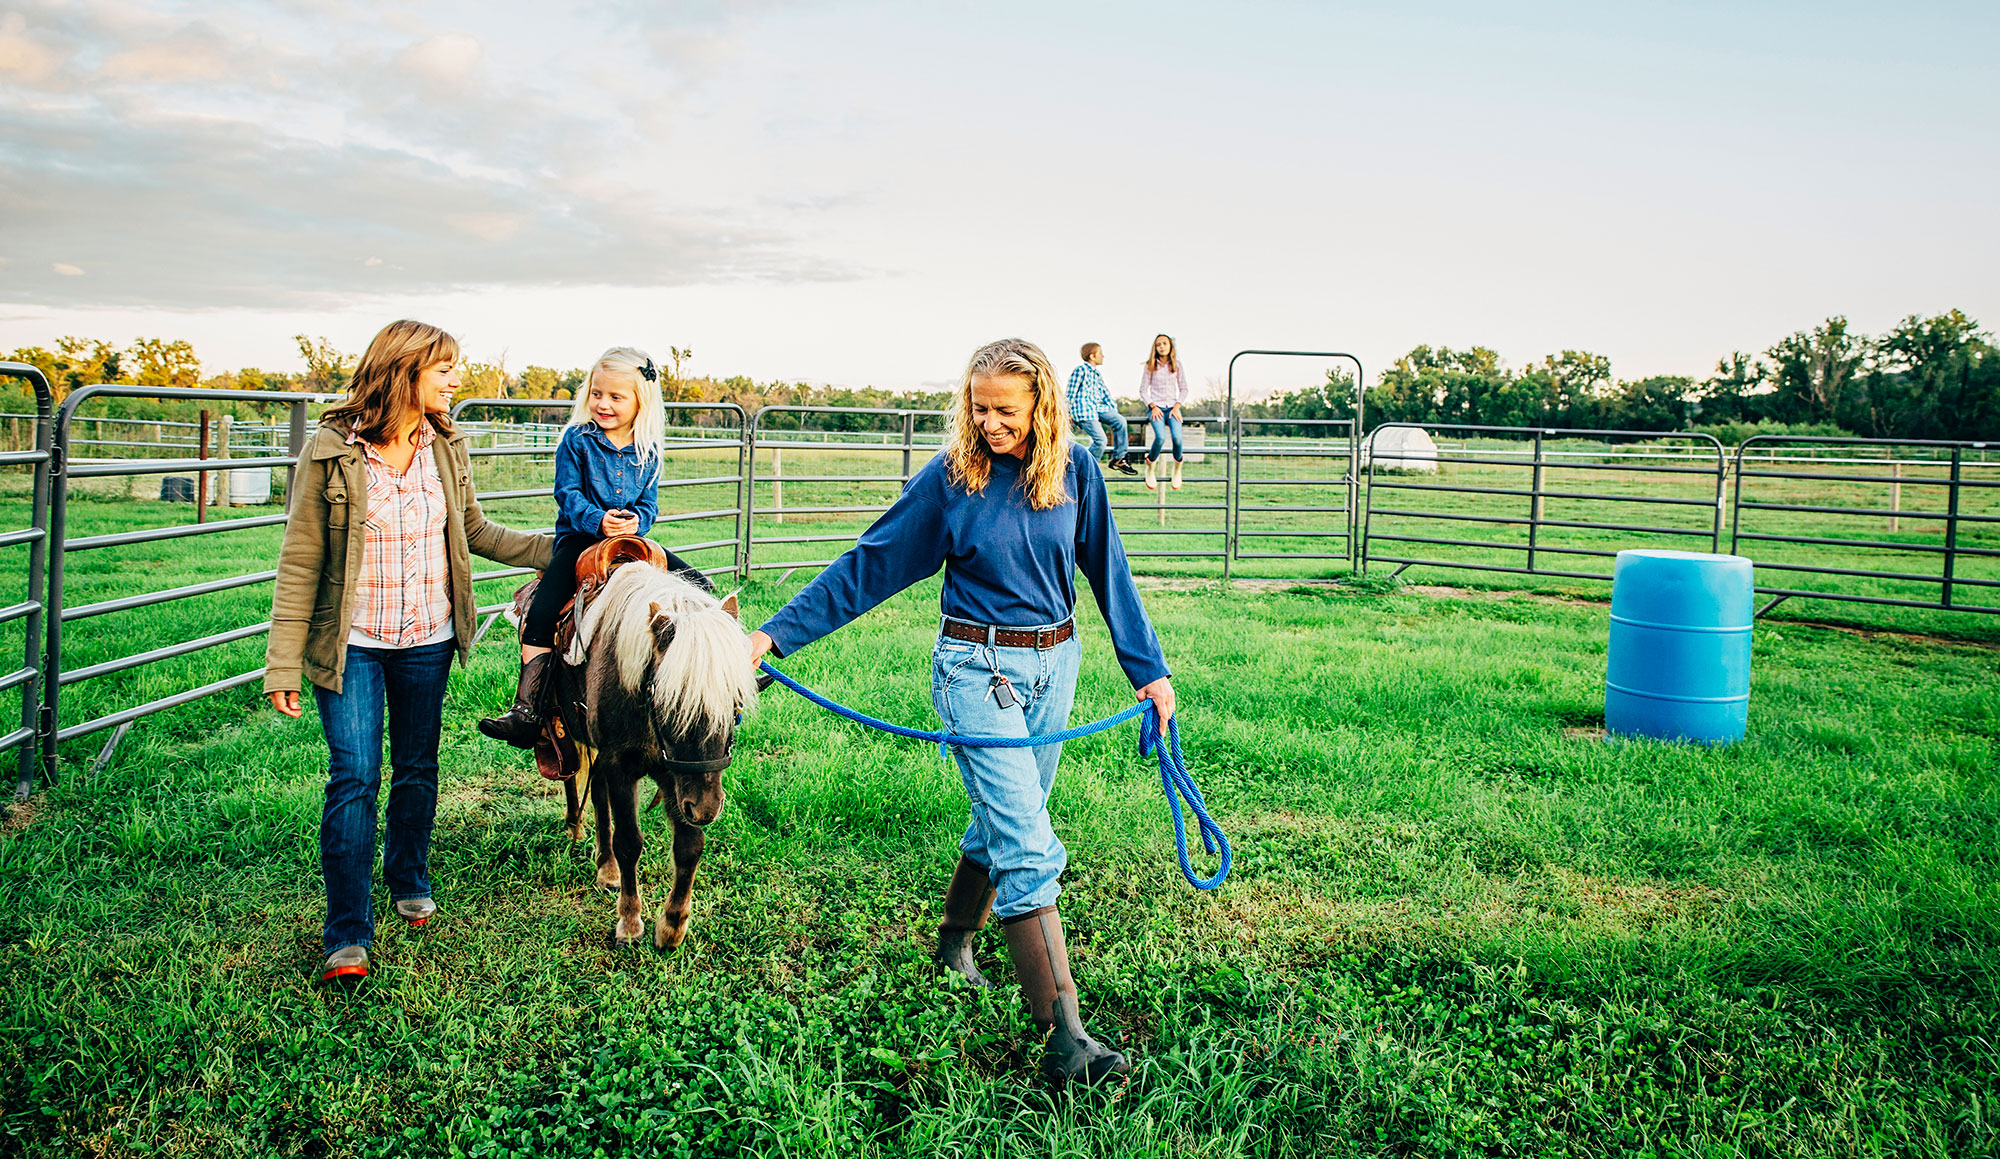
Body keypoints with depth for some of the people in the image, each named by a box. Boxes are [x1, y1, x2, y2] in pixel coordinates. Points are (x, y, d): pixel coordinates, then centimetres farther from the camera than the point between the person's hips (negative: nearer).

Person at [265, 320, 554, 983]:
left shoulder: (447, 449, 2)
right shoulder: (331, 451, -12)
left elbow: (474, 531, 15)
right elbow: (300, 562, -10)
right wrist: (283, 664, -12)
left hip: (427, 642, 4)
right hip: (351, 646, -4)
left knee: (417, 769, 15)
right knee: (354, 777, -8)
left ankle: (409, 881, 39)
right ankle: (348, 935, 0)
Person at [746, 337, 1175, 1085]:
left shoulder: (1074, 471, -1)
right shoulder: (950, 478, -9)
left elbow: (1108, 573, 7)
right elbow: (868, 566, -5)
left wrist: (1150, 669, 7)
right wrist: (776, 634, -7)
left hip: (1055, 665, 4)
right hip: (978, 670, -4)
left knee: (1004, 821, 18)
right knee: (1028, 847, -11)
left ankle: (955, 944, 43)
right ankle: (1063, 1037, -12)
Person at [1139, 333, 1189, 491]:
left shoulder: (1176, 365, 8)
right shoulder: (1150, 366, 4)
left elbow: (1184, 389, 11)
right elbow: (1143, 390, 5)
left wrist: (1177, 407, -4)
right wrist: (1153, 407, -9)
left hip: (1172, 407, 1)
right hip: (1156, 407, -1)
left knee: (1177, 437, -26)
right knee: (1161, 437, -30)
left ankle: (1177, 468, 2)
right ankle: (1150, 469, -5)